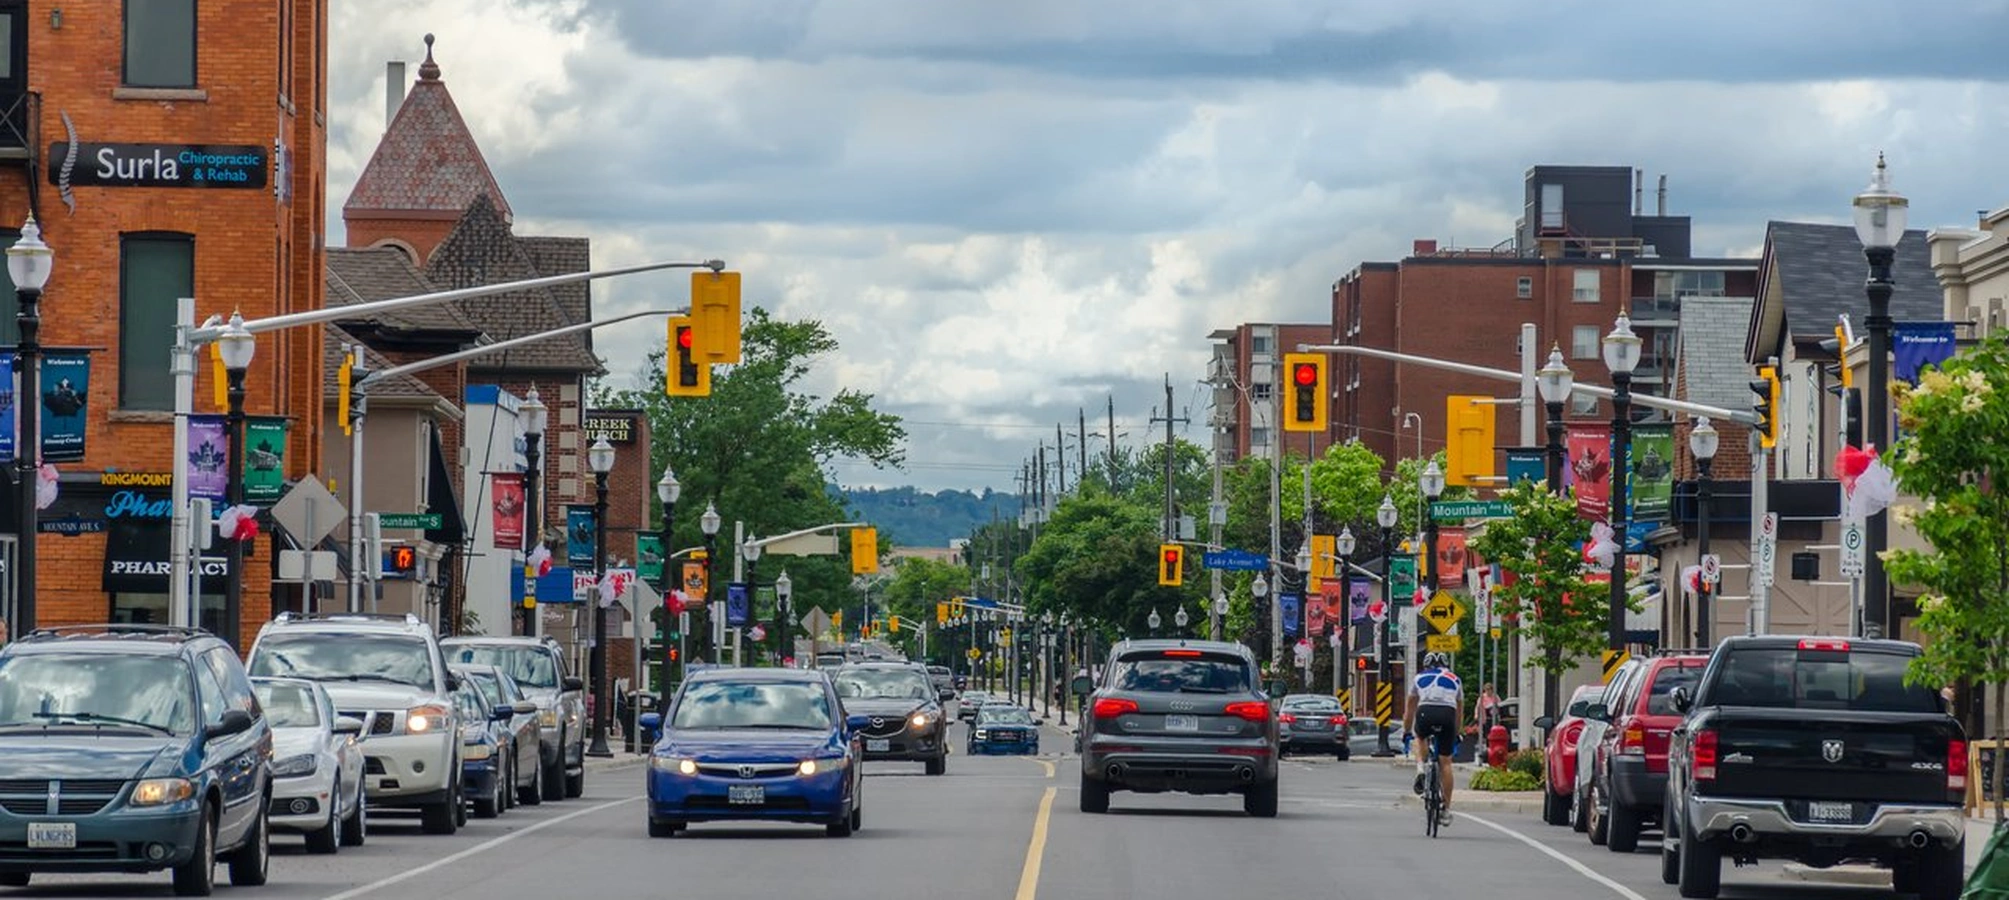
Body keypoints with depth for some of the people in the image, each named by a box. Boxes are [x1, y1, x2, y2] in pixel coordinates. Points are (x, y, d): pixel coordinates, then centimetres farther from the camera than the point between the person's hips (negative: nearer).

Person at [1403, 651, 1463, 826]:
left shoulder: (1419, 678, 27)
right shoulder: (1454, 679, 30)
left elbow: (1410, 708, 34)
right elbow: (1459, 709, 39)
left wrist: (1406, 731, 46)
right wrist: (1456, 734, 51)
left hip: (1425, 713, 0)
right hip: (1447, 714, 1)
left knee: (1421, 737, 34)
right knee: (1445, 762, 9)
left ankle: (1420, 769, 7)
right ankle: (1446, 809, 10)